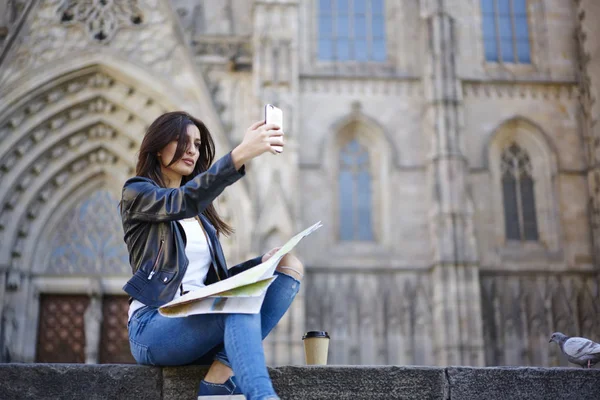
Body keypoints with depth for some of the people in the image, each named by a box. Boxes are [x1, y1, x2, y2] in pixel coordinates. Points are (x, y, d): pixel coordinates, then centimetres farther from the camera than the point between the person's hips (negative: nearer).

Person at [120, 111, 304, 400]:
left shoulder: (201, 213, 23)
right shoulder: (137, 193, 3)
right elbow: (181, 203, -21)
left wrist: (260, 263, 1)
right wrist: (239, 155, -34)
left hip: (202, 319, 7)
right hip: (153, 326, -6)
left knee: (290, 265, -13)